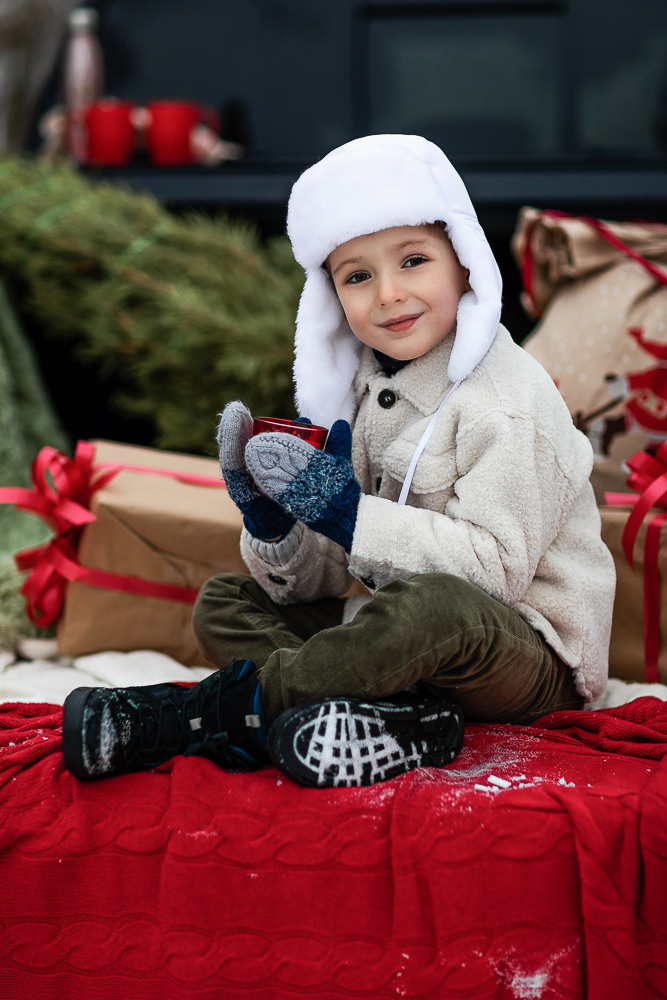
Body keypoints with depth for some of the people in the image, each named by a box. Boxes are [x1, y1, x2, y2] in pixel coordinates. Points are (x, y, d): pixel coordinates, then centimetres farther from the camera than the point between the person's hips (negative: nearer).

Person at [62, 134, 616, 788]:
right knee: (223, 604, 0)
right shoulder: (363, 391, 7)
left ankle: (211, 711, -24)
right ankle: (399, 715, -27)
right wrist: (271, 524, -18)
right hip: (405, 635, 8)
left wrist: (350, 515, -27)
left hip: (532, 655, -8)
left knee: (430, 607, -39)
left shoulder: (510, 402, -15)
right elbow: (324, 580, 5)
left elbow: (499, 567, -24)